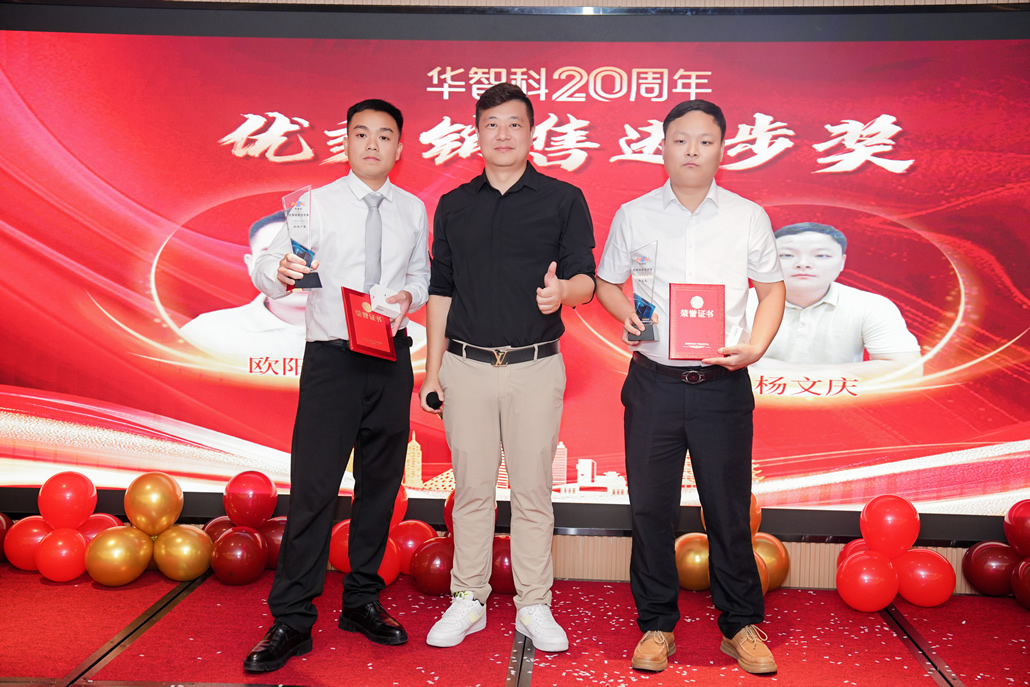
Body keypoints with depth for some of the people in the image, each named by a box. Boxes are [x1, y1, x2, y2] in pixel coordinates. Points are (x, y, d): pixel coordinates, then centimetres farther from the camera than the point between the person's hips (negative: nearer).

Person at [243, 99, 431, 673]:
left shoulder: (413, 210, 9)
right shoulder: (318, 204, -1)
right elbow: (265, 270, -8)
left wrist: (409, 295, -5)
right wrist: (281, 272, -31)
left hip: (391, 358, 4)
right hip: (332, 358, -3)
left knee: (382, 483, 11)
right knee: (314, 489, -5)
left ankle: (363, 601, 27)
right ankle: (292, 620, 7)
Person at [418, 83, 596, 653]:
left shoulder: (563, 200, 4)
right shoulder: (454, 206, 11)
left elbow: (585, 280, -2)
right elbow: (440, 291, 12)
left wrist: (562, 291, -26)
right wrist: (432, 368, 8)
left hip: (536, 368, -2)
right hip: (466, 366, 2)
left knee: (533, 490, 4)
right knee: (472, 488, 8)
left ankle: (533, 607, 17)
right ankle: (469, 601, 21)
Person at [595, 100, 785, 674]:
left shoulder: (749, 217, 5)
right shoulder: (633, 216, 6)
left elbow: (772, 288, 11)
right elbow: (605, 282, 14)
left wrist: (757, 344, -5)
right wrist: (625, 312, -7)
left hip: (723, 385, 0)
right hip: (654, 383, 1)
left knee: (730, 509, 6)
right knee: (651, 508, 7)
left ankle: (742, 625, 25)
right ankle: (657, 625, 23)